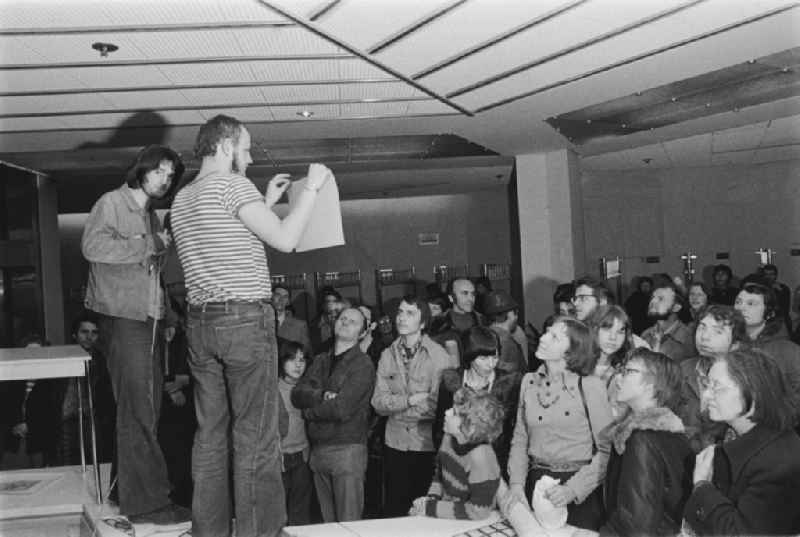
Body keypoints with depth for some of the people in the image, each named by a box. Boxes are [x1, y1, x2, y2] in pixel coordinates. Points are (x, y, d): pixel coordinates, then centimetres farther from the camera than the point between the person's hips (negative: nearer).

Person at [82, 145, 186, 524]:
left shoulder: (151, 216, 24)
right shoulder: (112, 203, -1)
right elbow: (93, 246, -20)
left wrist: (168, 316, 20)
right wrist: (151, 245, -12)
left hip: (150, 321, 8)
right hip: (122, 318, -8)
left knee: (148, 411, 6)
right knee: (138, 413, -10)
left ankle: (138, 495, 13)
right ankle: (147, 503, -6)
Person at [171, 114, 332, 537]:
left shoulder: (182, 199, 17)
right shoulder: (232, 185, -9)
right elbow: (285, 240, -13)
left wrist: (266, 203, 26)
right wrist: (311, 187, -3)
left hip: (199, 322, 8)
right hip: (244, 318, -8)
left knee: (210, 432, 12)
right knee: (255, 435, -2)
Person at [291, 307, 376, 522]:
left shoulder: (363, 365, -6)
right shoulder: (320, 360, 16)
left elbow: (341, 409, -16)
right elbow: (297, 394, 4)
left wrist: (310, 412, -1)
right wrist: (321, 395, -14)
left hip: (347, 449, -6)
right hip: (318, 449, 6)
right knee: (327, 523, 12)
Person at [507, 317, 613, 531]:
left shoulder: (590, 386, -12)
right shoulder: (529, 381, 1)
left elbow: (607, 450, -13)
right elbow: (520, 440, 7)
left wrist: (572, 489, -20)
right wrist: (516, 484, -5)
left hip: (579, 495, -4)